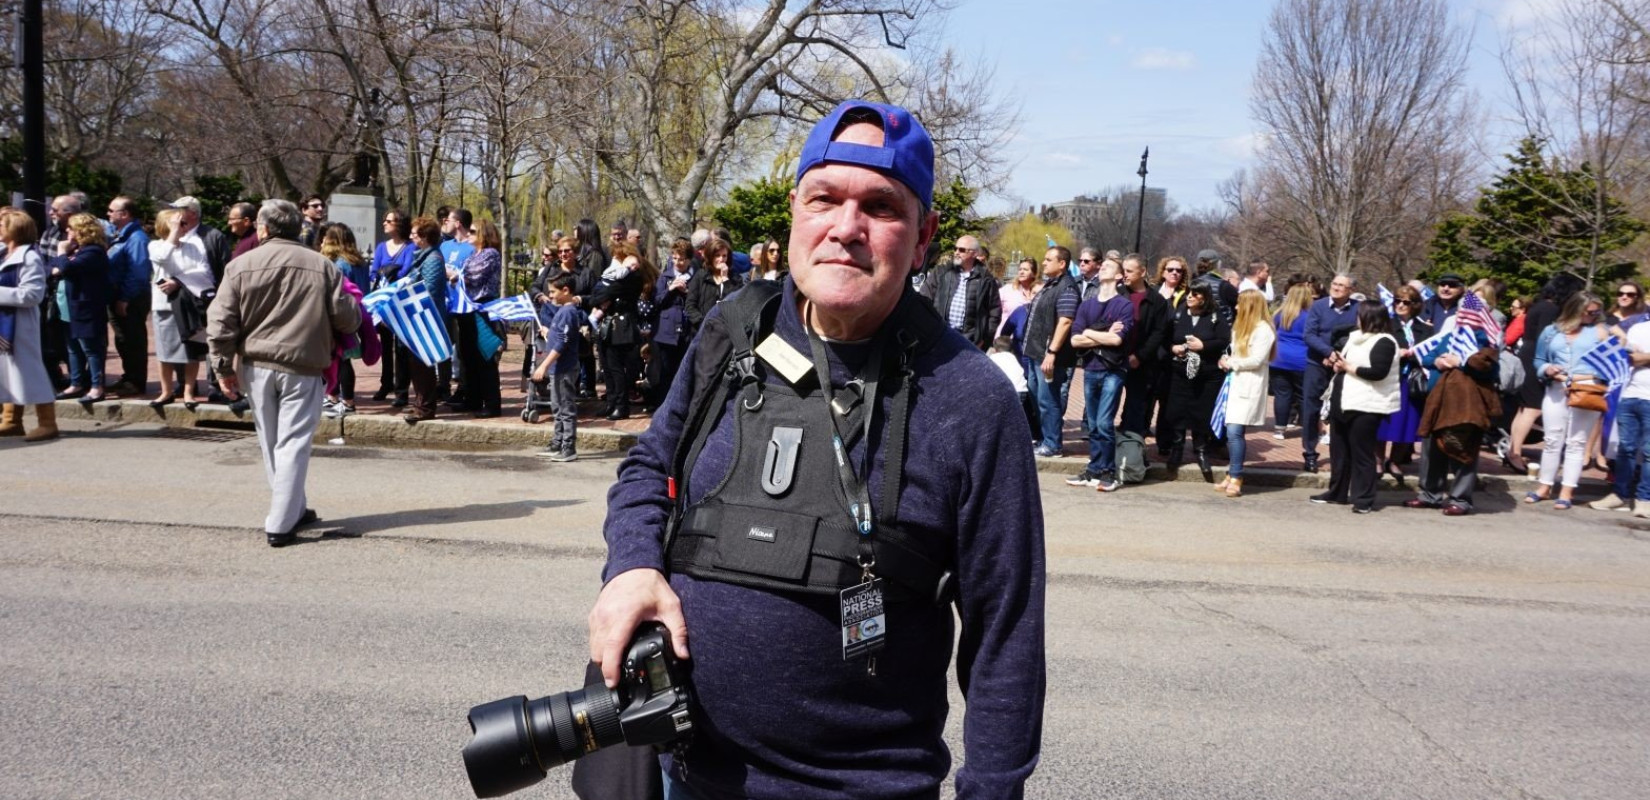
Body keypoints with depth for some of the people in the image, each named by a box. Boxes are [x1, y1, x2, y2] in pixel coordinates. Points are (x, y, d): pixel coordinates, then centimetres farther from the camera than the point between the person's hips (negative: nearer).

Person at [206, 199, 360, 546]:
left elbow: (220, 321, -1)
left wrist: (223, 366, 7)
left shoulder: (241, 265, 1)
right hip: (303, 366, -2)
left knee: (270, 443, 16)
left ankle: (294, 509, 26)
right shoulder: (321, 265, -3)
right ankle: (280, 524, -3)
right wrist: (353, 315, 20)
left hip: (256, 365, 2)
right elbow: (348, 319, -3)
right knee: (292, 443, 0)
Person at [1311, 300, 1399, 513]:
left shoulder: (1384, 342, -11)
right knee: (1338, 449, 15)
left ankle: (1364, 499, 2)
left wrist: (1348, 367, -14)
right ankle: (1337, 492, 26)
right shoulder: (1354, 336, 15)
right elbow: (1341, 357, 25)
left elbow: (1378, 372, -22)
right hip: (1342, 401, 9)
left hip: (1365, 406, -9)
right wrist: (1336, 361, 2)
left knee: (1361, 453, -5)